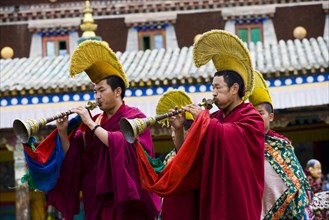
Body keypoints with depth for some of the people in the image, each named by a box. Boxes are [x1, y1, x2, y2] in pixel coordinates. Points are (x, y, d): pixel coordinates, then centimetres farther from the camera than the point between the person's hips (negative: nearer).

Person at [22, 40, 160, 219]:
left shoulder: (134, 117, -2)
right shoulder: (94, 122, 13)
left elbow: (121, 145, -21)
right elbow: (72, 157, 8)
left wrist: (91, 124, -17)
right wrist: (63, 132, -8)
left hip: (125, 200, -5)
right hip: (97, 201, 5)